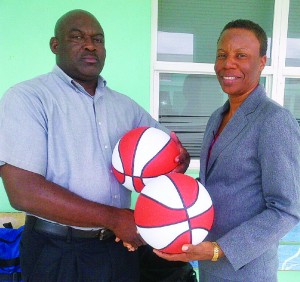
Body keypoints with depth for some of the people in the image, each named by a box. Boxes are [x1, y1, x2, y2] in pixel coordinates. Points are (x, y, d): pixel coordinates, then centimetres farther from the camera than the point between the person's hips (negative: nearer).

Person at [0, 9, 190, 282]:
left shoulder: (124, 105, 7)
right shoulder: (27, 98, -10)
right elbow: (23, 191, -20)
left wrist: (179, 160, -10)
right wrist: (113, 218, -20)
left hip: (121, 245, 5)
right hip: (59, 254, -5)